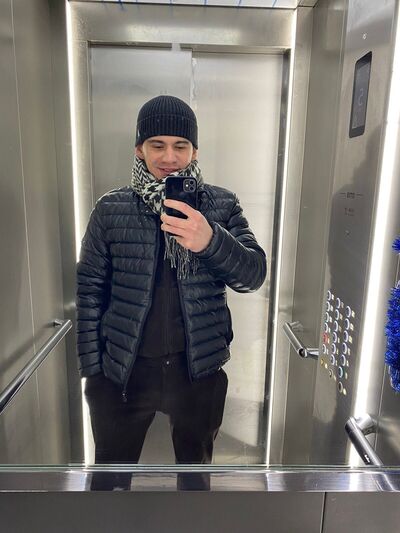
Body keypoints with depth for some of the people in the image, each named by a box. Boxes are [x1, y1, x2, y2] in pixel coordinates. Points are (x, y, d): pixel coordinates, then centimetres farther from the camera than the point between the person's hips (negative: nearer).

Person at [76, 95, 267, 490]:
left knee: (196, 464, 25)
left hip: (199, 367, 1)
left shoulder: (221, 205, -4)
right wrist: (91, 368, -1)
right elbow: (90, 289, -1)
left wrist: (210, 240, -31)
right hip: (123, 369, 0)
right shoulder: (110, 210, -5)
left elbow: (254, 275, -11)